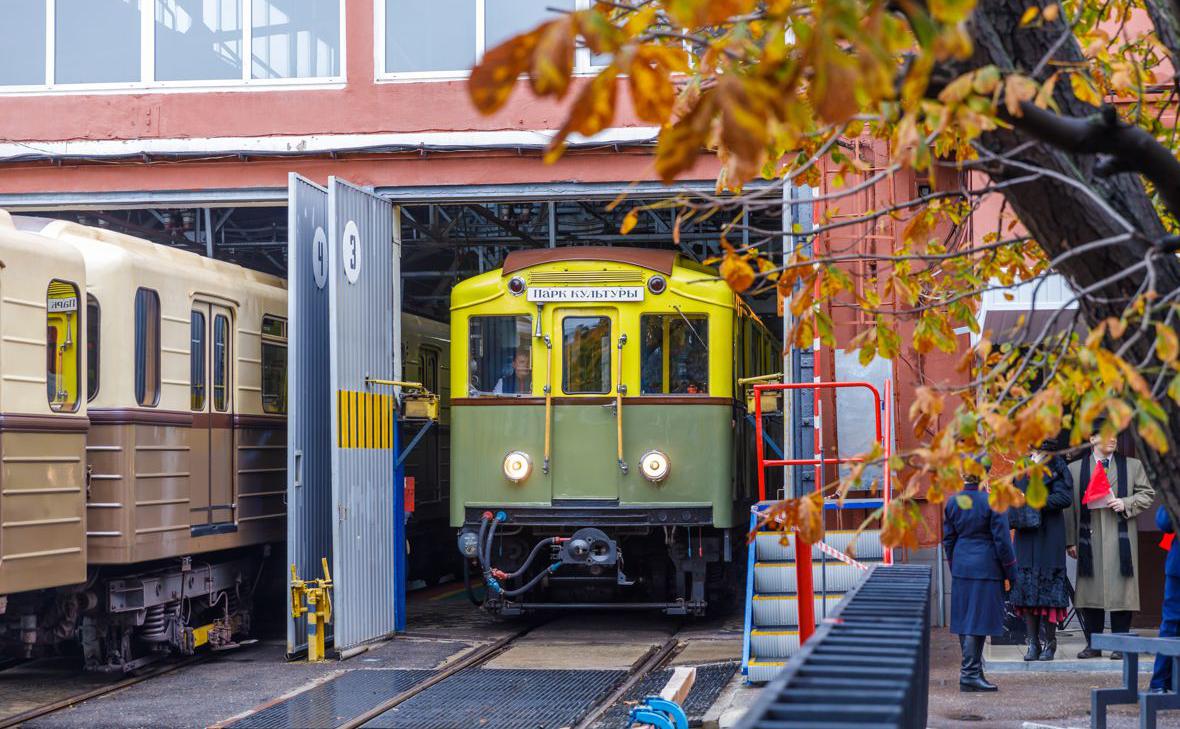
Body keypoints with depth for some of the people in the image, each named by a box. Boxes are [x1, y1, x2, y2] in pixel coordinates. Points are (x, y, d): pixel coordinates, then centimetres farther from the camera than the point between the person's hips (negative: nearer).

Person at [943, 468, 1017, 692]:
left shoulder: (952, 502, 3)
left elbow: (948, 539, 11)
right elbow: (1001, 539, -11)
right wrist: (1010, 571, 0)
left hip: (961, 567, 6)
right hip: (986, 567, -6)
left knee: (964, 620, 11)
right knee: (978, 620, -3)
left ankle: (973, 670, 19)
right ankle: (969, 673, -6)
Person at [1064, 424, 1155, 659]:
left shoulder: (1132, 465, 11)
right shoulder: (1075, 468, 9)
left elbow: (1147, 494, 12)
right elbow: (1070, 506, 7)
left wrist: (1126, 504, -7)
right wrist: (1070, 540, 3)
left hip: (1120, 540, 0)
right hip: (1089, 540, 0)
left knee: (1120, 591, -3)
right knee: (1091, 591, 2)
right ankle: (1093, 644, 9)